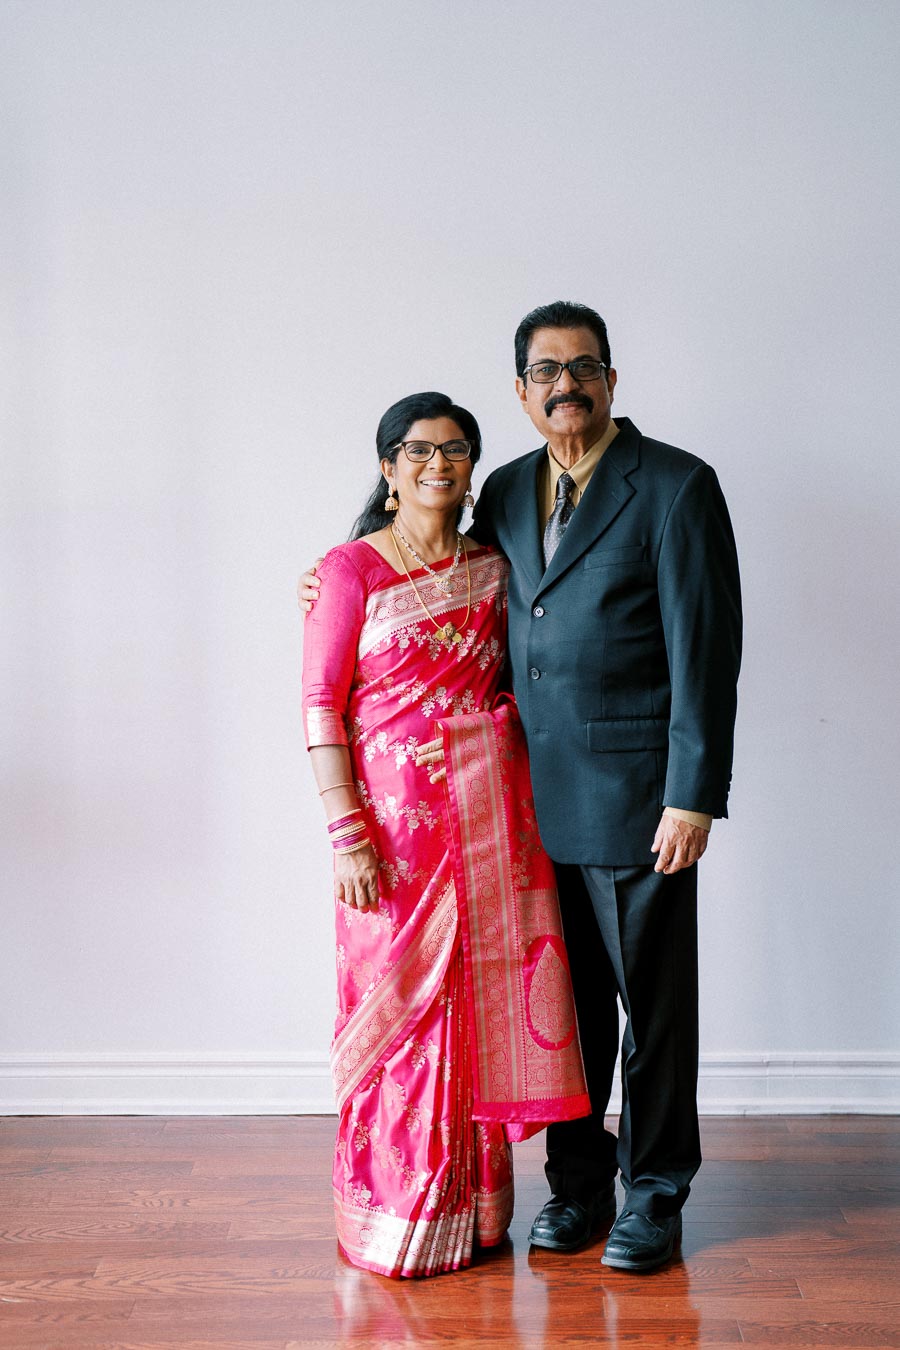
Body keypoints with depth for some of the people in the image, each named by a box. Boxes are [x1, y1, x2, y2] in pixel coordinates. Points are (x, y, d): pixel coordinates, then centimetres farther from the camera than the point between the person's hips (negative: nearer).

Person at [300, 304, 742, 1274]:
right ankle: (578, 1178, 29)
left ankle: (655, 1190, 24)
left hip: (636, 796, -5)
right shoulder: (506, 491, 11)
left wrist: (694, 797, -15)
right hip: (538, 794, 5)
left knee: (652, 1000, 6)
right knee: (568, 995, 13)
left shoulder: (676, 487, -7)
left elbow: (705, 652, -11)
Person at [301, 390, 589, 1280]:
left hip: (491, 810, 4)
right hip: (397, 813, -4)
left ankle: (475, 1205, 22)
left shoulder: (490, 568, 11)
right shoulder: (350, 570, -3)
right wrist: (347, 833, -14)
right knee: (402, 998, 1)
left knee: (485, 997, 7)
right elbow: (321, 705, -7)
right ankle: (400, 1215, 16)